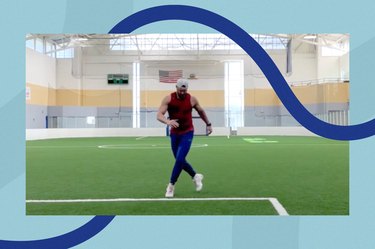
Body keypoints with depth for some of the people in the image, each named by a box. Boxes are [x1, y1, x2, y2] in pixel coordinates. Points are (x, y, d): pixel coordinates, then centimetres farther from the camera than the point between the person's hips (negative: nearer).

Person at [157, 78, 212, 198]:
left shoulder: (192, 99, -6)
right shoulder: (168, 99, -10)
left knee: (179, 159, -14)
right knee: (180, 161, 10)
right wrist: (167, 121, -42)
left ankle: (171, 186, 0)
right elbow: (159, 115, -21)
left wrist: (208, 124, 20)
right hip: (174, 133, 2)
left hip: (187, 133, -2)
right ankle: (196, 176, 36)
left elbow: (201, 111, 14)